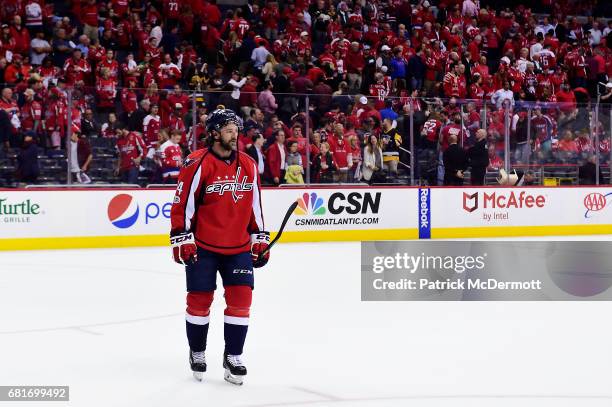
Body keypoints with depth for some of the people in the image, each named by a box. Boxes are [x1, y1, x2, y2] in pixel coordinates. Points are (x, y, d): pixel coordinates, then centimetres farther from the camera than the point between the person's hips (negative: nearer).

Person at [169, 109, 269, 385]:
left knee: (241, 299, -2)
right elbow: (182, 204, -11)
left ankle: (232, 357, 9)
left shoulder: (248, 165, 6)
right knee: (200, 299, 4)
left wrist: (260, 239, 12)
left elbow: (254, 205, 14)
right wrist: (182, 239, -13)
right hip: (202, 247, -4)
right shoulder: (197, 164, -11)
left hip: (238, 247, 4)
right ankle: (197, 353, 23)